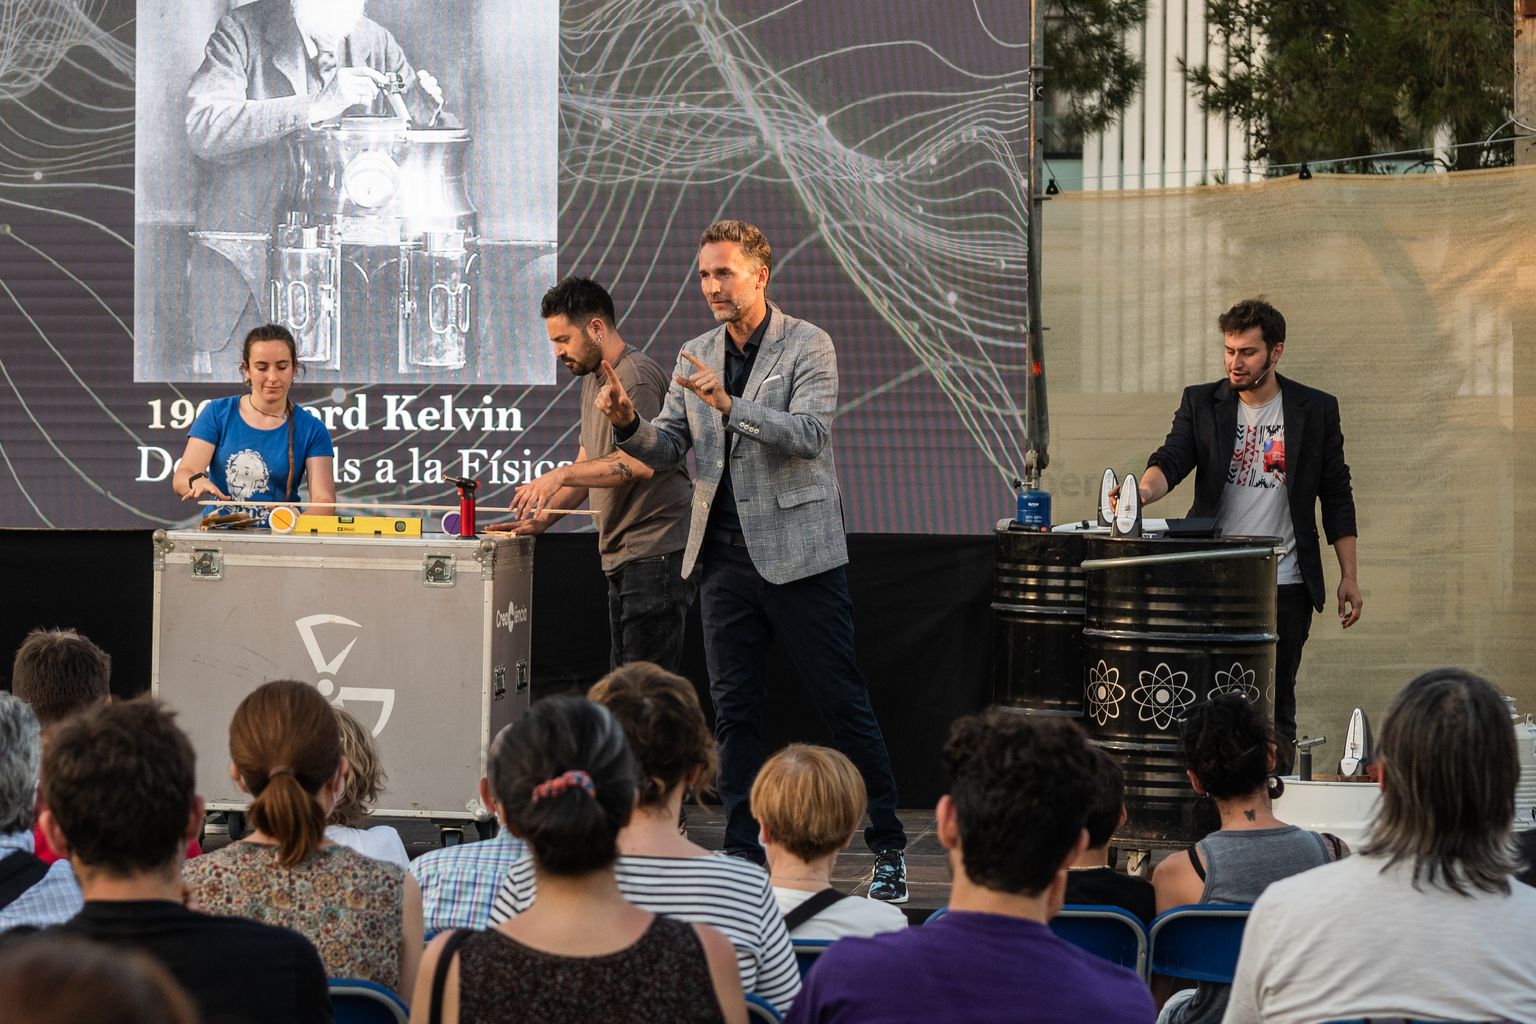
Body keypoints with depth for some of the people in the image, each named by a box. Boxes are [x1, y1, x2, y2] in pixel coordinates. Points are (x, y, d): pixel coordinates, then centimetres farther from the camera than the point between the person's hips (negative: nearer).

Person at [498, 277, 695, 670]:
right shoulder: (593, 379, 20)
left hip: (656, 553, -10)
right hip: (622, 558, 10)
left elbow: (639, 464, -24)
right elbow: (587, 468, 24)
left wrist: (560, 475, -26)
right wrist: (543, 518, 12)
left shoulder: (636, 376, -12)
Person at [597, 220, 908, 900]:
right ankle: (744, 855, 12)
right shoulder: (695, 357, 12)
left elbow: (810, 434, -17)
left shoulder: (807, 346, -4)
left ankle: (888, 849, 6)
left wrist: (730, 405, -28)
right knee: (734, 712, 6)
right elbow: (667, 448, 9)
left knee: (843, 704, -1)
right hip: (725, 556, 5)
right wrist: (628, 423, -13)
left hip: (797, 554, -5)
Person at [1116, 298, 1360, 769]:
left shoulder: (1316, 411, 4)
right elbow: (1171, 460, -9)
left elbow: (1337, 497, 9)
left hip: (1285, 587, -1)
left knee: (1275, 704, 3)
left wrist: (1348, 576, 6)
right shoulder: (1201, 403, 6)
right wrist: (1143, 490, -33)